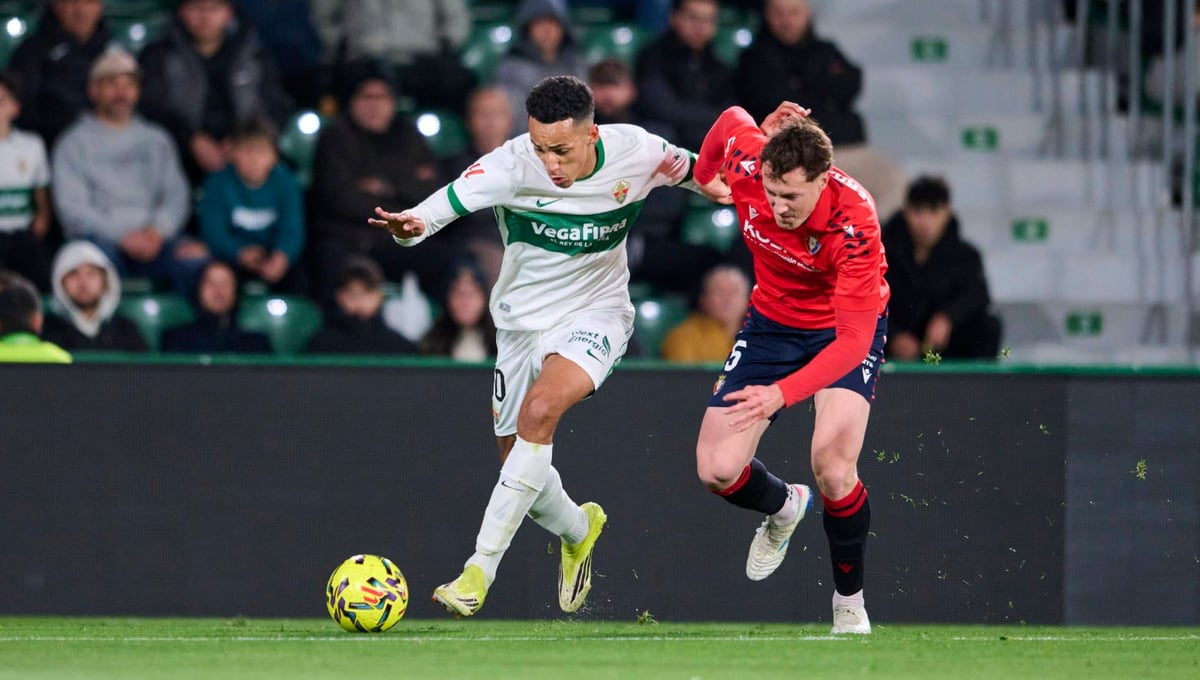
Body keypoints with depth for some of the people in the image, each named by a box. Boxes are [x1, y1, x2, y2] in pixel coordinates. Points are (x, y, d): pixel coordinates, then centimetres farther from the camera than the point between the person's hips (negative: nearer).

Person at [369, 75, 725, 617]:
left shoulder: (636, 152, -15)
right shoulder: (514, 164, -22)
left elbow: (691, 171, 9)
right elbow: (453, 199, -40)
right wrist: (411, 225, -59)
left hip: (596, 313, -2)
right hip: (523, 321, 2)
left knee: (539, 409, -30)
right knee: (521, 467, 7)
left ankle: (481, 567, -28)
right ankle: (578, 530, 45)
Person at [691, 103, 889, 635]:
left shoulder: (854, 222, -36)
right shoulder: (746, 166, -25)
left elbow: (853, 340, -39)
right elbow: (731, 119, 1)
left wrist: (782, 394, -51)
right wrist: (704, 174, 16)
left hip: (845, 327, -4)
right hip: (773, 321, 4)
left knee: (832, 464, -26)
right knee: (717, 470, -7)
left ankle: (849, 602, -1)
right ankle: (782, 507, 31)